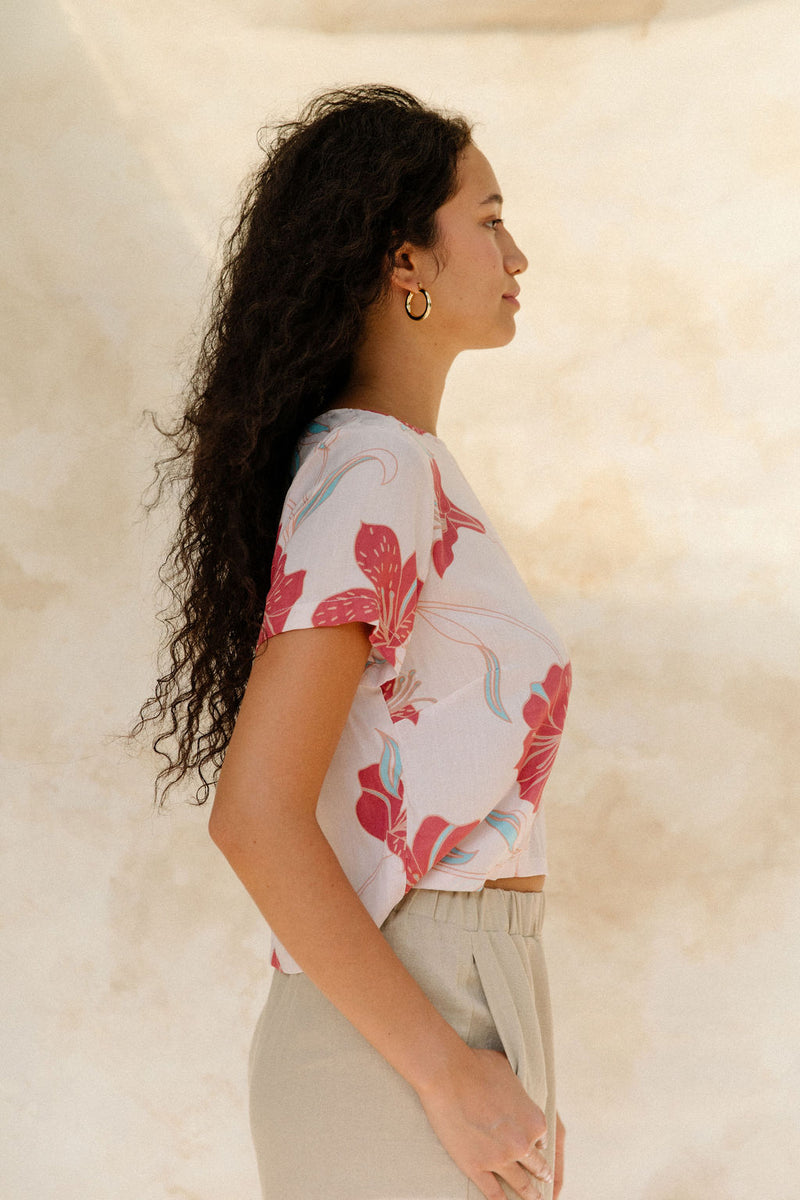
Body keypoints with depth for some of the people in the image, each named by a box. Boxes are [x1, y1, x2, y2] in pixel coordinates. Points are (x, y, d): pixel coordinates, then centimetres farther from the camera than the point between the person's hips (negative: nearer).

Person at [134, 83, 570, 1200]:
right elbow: (254, 814, -22)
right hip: (402, 1049, -9)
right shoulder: (366, 478, -15)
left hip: (451, 1023, 9)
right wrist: (452, 1074, -19)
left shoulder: (403, 475, 14)